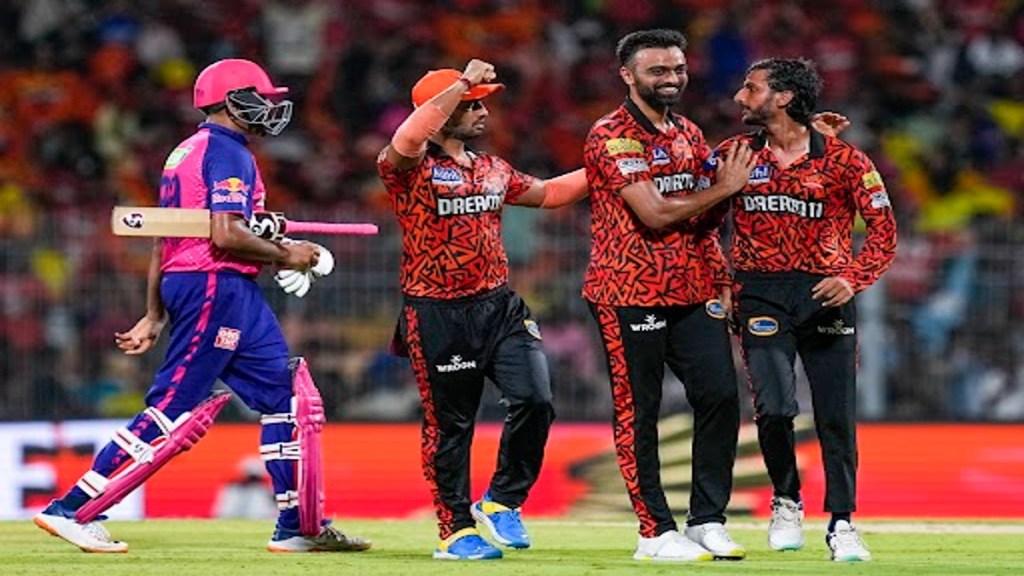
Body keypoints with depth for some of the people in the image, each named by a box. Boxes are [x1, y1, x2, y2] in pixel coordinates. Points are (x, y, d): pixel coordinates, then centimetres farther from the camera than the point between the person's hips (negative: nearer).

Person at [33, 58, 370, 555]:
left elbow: (162, 240, 20)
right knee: (172, 406, -10)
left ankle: (297, 527, 9)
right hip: (215, 286, -11)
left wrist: (155, 316, 22)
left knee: (281, 395, 9)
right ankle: (71, 509, -10)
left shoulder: (186, 153, 20)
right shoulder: (227, 152, -11)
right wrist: (284, 255, -9)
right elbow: (226, 235, -23)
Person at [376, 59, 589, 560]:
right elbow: (408, 140, -31)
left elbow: (547, 193, 27)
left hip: (499, 306, 6)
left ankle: (500, 502, 9)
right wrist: (463, 82, -25)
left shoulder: (492, 170, 15)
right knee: (449, 424, 2)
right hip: (438, 314, -6)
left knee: (535, 398, -10)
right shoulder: (410, 169, -8)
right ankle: (455, 531, 14)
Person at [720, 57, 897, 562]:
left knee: (837, 415, 0)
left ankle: (842, 524, 12)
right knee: (774, 406, -15)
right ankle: (785, 503, 8)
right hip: (762, 293, 1)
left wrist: (853, 279, -15)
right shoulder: (735, 154, 7)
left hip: (825, 293, -1)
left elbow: (883, 228, 0)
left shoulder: (843, 160, -1)